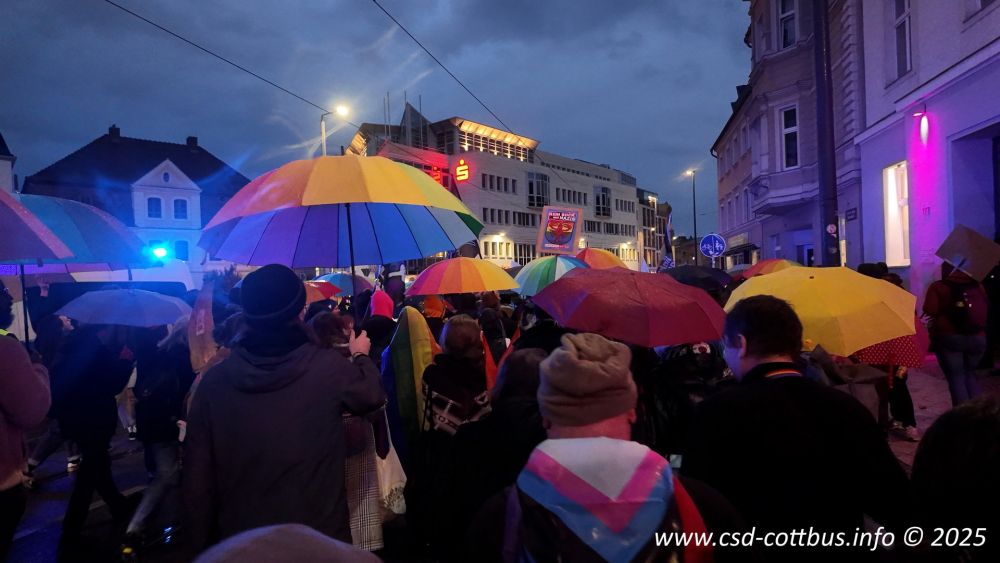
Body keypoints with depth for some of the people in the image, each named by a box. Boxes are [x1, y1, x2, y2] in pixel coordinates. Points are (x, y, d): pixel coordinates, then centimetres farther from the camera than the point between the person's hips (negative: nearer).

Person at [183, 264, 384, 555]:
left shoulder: (216, 379, -10)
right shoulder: (328, 366, -17)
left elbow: (197, 474, -5)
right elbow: (372, 396, 4)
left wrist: (201, 542, 8)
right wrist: (361, 356, 23)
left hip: (240, 535, 2)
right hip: (319, 532, -2)